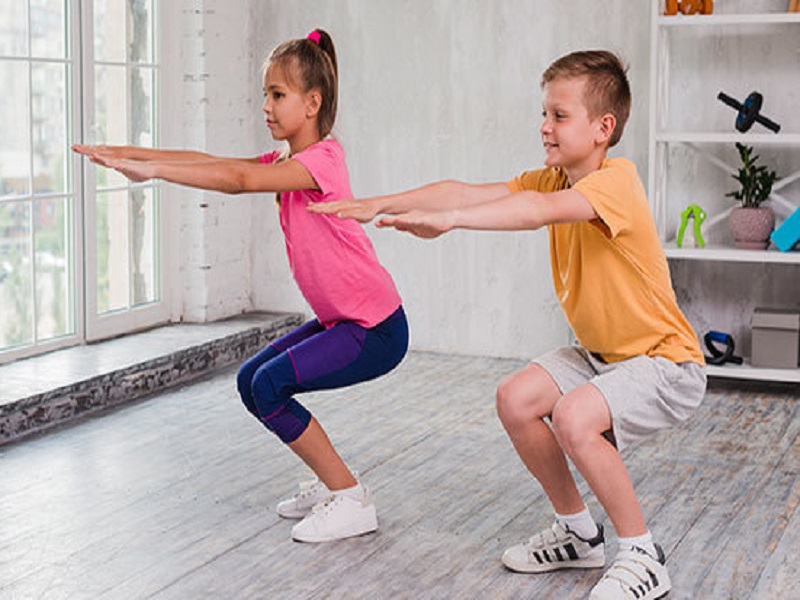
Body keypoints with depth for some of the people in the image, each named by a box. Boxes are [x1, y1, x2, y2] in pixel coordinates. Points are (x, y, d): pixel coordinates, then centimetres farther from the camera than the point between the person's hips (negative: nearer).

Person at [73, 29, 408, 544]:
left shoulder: (323, 157, -18)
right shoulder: (288, 161, 11)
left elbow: (239, 179, -30)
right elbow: (215, 162, 4)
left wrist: (151, 170, -31)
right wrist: (130, 152, -4)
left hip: (377, 328, -10)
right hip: (341, 320, 10)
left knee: (270, 385, -18)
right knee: (251, 381, 8)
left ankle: (351, 500, -6)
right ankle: (334, 481, 19)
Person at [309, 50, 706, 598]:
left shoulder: (616, 180, -24)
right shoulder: (553, 180, 2)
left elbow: (541, 210, -43)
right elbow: (468, 192, -8)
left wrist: (447, 220, -50)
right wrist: (382, 203, -18)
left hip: (665, 361, -9)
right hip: (601, 352, 9)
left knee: (574, 417, -30)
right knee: (515, 399, -3)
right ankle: (579, 534, 15)